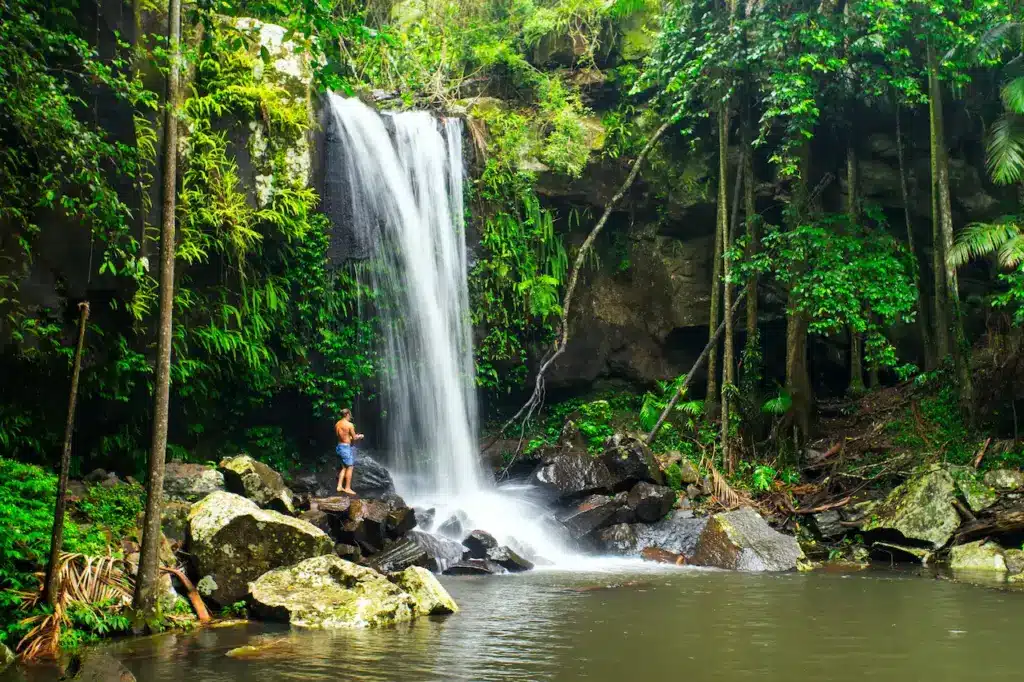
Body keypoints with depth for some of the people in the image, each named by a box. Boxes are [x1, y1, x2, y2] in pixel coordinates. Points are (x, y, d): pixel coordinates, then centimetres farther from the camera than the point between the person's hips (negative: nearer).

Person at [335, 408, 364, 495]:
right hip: (346, 447, -7)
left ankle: (340, 486, 16)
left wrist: (354, 436, 21)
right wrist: (359, 437, 12)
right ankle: (347, 488, 3)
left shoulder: (337, 424, 8)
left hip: (339, 446, 8)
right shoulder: (349, 425, -14)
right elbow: (354, 438, -11)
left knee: (344, 467, 18)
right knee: (350, 468, 1)